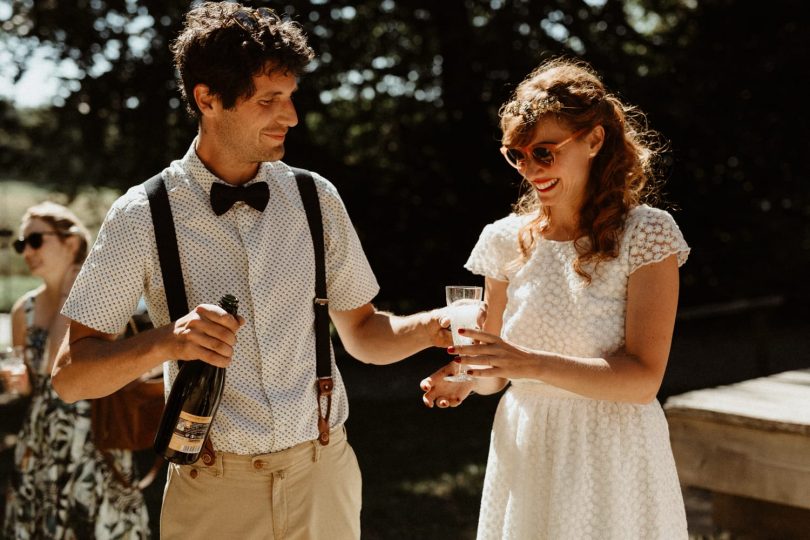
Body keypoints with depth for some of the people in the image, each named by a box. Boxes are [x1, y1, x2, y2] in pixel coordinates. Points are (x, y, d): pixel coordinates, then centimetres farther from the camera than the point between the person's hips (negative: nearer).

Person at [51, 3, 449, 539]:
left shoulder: (316, 199, 0)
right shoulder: (143, 216, -9)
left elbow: (363, 334, 8)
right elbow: (70, 375, -8)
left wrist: (432, 327, -12)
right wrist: (163, 342, -27)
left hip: (324, 477, 3)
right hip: (214, 493, -2)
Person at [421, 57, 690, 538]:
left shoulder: (646, 234, -10)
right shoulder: (506, 240, 1)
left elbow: (642, 379, -17)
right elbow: (500, 369, 9)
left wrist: (534, 364, -28)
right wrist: (466, 379, -13)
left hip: (613, 459, -3)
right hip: (523, 458, 4)